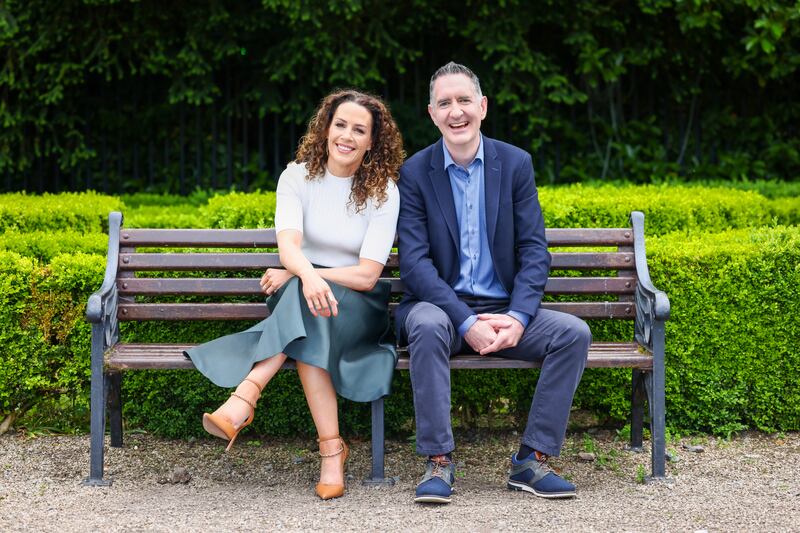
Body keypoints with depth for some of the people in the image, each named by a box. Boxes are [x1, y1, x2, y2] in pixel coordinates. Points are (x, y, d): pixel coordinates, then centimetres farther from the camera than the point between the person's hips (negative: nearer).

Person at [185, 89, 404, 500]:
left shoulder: (383, 191, -4)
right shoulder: (298, 177, 1)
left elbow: (367, 274, -13)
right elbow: (288, 244, -18)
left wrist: (293, 277, -19)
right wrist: (308, 275, -43)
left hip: (360, 307, -1)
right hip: (301, 288, 2)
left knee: (302, 303, -36)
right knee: (305, 298, -37)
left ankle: (244, 398, -48)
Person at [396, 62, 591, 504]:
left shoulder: (516, 164, 4)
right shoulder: (415, 172, -2)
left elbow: (534, 251, 0)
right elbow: (414, 261, -10)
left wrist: (517, 318, -18)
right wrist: (466, 323, -22)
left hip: (504, 313, 3)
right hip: (440, 306, -2)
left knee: (574, 332, -22)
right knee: (427, 326, -36)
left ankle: (532, 460, -15)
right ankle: (438, 463, -27)